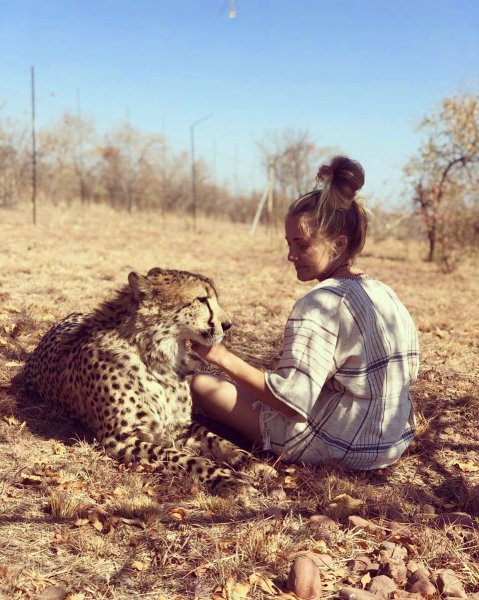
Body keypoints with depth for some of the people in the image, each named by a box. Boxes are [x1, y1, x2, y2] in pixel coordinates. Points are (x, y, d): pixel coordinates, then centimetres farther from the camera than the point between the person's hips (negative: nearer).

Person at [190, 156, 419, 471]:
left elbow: (291, 402, -27)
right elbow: (409, 372, 12)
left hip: (340, 447, -9)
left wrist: (223, 357, -20)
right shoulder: (387, 294, 4)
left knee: (201, 384, -4)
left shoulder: (320, 304, -22)